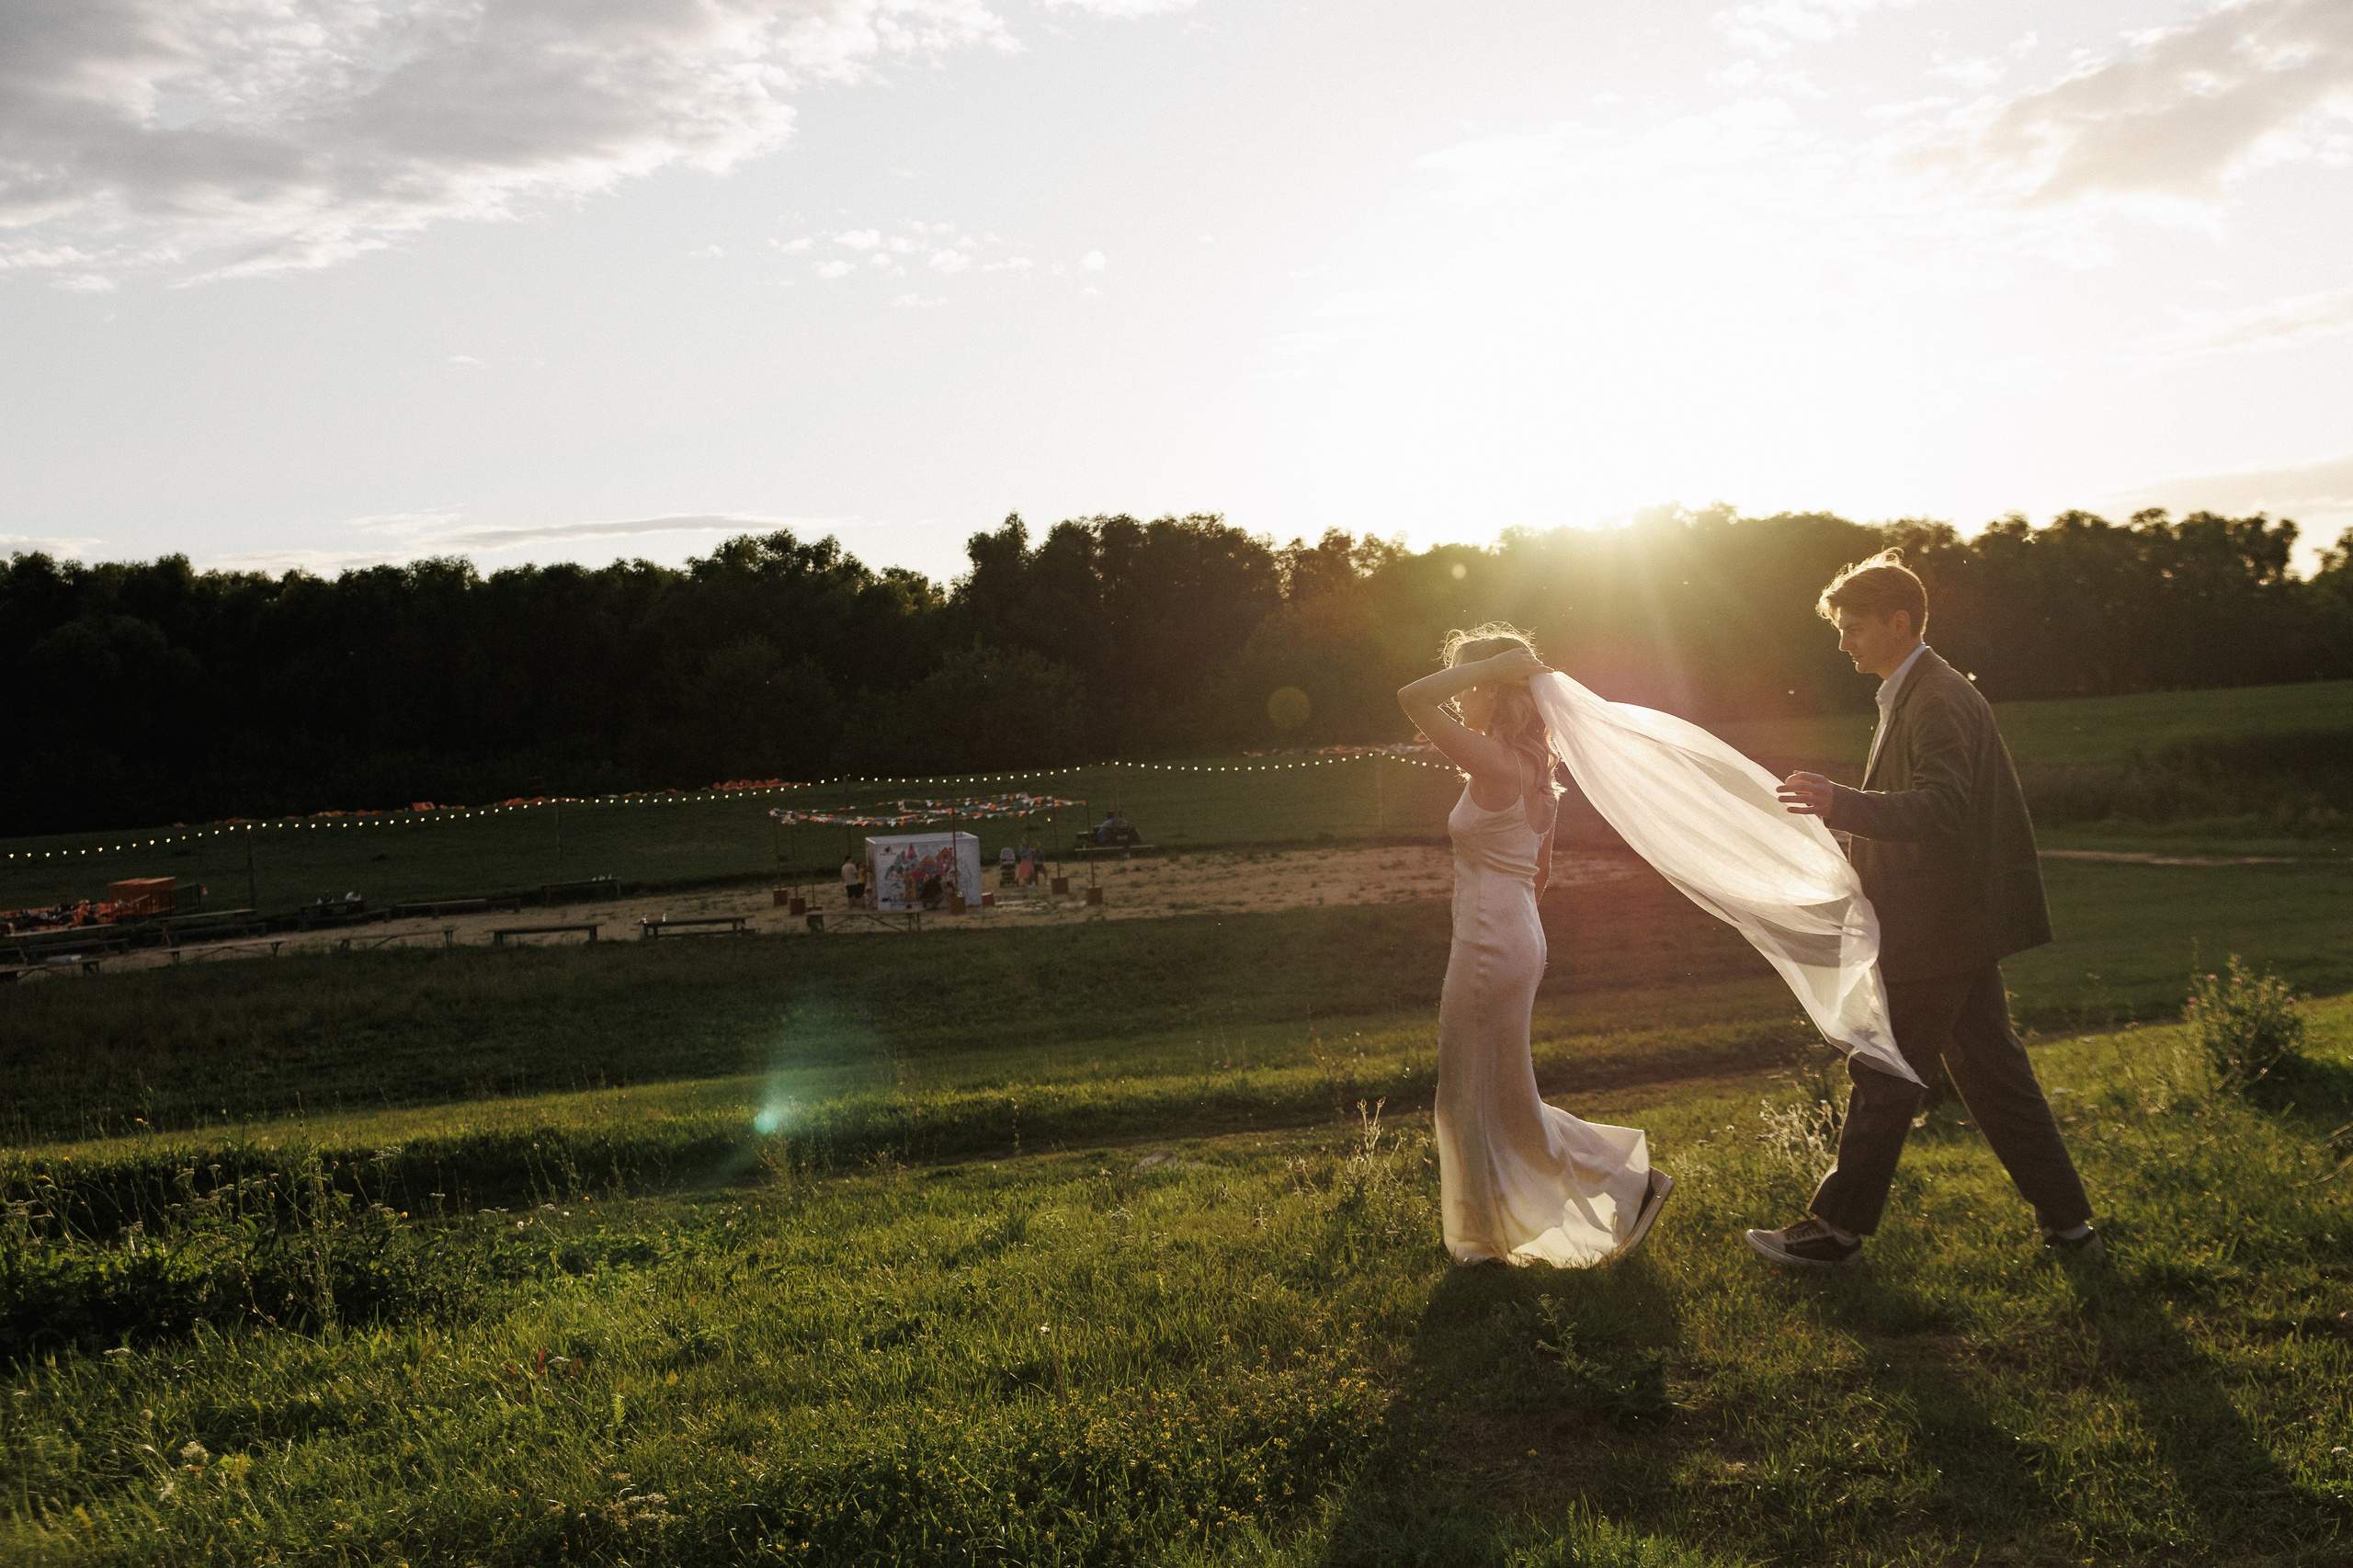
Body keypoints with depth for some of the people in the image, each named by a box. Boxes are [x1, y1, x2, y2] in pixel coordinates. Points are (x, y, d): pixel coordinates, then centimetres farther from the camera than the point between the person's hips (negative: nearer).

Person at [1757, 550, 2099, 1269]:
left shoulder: (1938, 700, -18)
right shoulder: (1918, 693, 15)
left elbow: (1942, 806, -30)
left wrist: (1842, 803, -40)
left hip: (1933, 934, -10)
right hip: (1957, 926, 10)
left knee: (1882, 1076, 0)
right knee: (1992, 1073, 14)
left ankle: (1840, 1228, 11)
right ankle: (2068, 1223, 21)